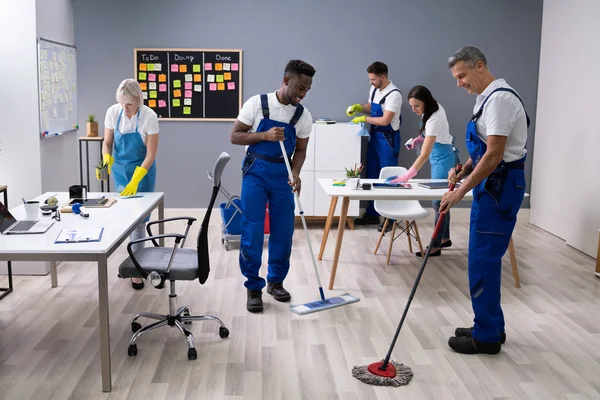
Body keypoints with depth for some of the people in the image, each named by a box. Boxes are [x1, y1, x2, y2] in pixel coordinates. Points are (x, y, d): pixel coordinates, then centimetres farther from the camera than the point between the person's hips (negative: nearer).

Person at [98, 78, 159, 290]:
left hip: (142, 170, -3)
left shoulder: (149, 116, -23)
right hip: (120, 169, 4)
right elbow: (107, 143, -1)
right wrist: (106, 162, -22)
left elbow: (151, 154, -21)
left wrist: (135, 181, -30)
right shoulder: (112, 112, -13)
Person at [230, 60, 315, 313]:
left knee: (284, 231, 5)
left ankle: (276, 281, 22)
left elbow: (300, 150, 6)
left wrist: (296, 173, -13)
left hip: (283, 175, 3)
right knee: (252, 231, -5)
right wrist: (265, 135, -21)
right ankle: (253, 287, 6)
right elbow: (235, 136, -6)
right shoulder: (257, 103, -9)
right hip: (256, 172, -3)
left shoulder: (303, 116, 0)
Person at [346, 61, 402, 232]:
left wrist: (364, 118, -16)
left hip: (388, 139, -9)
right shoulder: (374, 89, 5)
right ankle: (372, 214, 24)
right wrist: (358, 107, 2)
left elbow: (385, 121, -24)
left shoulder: (394, 94, -20)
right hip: (374, 136, 9)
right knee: (372, 176, 14)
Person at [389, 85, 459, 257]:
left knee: (439, 201, -4)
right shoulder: (435, 108, -7)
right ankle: (445, 238, 29)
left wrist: (406, 176, -44)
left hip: (444, 159, -9)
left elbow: (424, 154, -38)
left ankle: (436, 246, 3)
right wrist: (418, 139, -2)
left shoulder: (434, 120, -33)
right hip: (438, 157, 9)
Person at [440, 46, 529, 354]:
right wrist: (462, 171, 8)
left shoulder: (499, 98, -17)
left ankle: (487, 337, 8)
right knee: (485, 259, 15)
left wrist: (460, 191, -20)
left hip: (500, 187, -10)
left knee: (483, 262, -4)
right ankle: (490, 327, 26)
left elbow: (494, 155, -23)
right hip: (492, 184, 10)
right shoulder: (486, 98, 15)